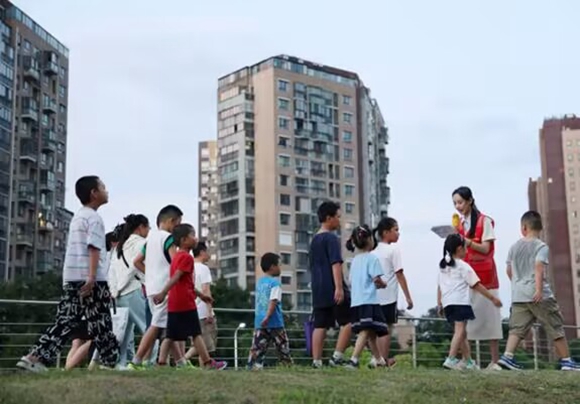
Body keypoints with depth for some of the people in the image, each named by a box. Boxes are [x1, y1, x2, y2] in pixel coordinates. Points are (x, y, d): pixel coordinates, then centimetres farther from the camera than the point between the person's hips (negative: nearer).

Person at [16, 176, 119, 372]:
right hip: (91, 279, -8)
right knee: (100, 324, -1)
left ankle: (36, 357, -3)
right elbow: (94, 248, -17)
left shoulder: (77, 216, 23)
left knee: (66, 320, 5)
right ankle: (110, 362, 5)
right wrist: (92, 277, -26)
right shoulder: (94, 217, -6)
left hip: (71, 278, 8)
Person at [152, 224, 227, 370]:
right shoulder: (187, 257, -10)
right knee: (196, 333, -3)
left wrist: (200, 295, 30)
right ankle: (208, 362, 3)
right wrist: (163, 293, -29)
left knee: (173, 336, 4)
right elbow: (175, 278, -21)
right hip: (185, 303, -9)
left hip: (174, 303, 9)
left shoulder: (177, 257, 20)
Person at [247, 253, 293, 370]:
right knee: (283, 346, 7)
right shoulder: (275, 282, -9)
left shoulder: (259, 282, 13)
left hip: (259, 322, 6)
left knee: (258, 347, 2)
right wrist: (267, 317, -26)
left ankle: (253, 366, -7)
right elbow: (273, 301, -20)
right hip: (275, 322, -6)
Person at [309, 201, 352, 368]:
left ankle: (316, 362, 1)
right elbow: (336, 264, -17)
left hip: (318, 291, 8)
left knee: (320, 325, 4)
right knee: (348, 322, -1)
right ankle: (337, 357, -9)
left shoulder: (314, 240, 18)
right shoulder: (331, 238, -8)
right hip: (333, 289, -8)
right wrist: (339, 287, -22)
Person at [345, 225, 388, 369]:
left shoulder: (355, 260, 15)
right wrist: (383, 284, 7)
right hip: (369, 301, -8)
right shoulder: (372, 258, -7)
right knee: (366, 331, -13)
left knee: (371, 332, 18)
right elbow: (377, 279, -13)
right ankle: (353, 360, -26)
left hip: (356, 301, 8)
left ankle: (379, 360, 29)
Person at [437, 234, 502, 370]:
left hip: (447, 303, 8)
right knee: (459, 330, -12)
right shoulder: (463, 266, -3)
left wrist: (439, 303, 22)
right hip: (460, 302, -8)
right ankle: (451, 359, -24)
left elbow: (439, 286, 17)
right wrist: (493, 298, 1)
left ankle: (468, 361, 22)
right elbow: (476, 285, -4)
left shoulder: (443, 266, 17)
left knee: (462, 331, 17)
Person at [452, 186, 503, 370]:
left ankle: (494, 361, -1)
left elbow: (485, 249, -9)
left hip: (484, 275, -5)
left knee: (489, 315, -4)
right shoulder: (459, 223, 13)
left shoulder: (484, 221, -3)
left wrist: (466, 241, -22)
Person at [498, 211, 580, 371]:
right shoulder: (541, 246, -5)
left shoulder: (514, 247, 12)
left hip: (518, 296, 5)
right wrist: (539, 289, -24)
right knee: (556, 328, 6)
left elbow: (509, 270, 18)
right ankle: (566, 360, 10)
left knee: (517, 328, 2)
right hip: (539, 296, -5)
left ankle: (507, 356, -15)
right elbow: (539, 267, -18)